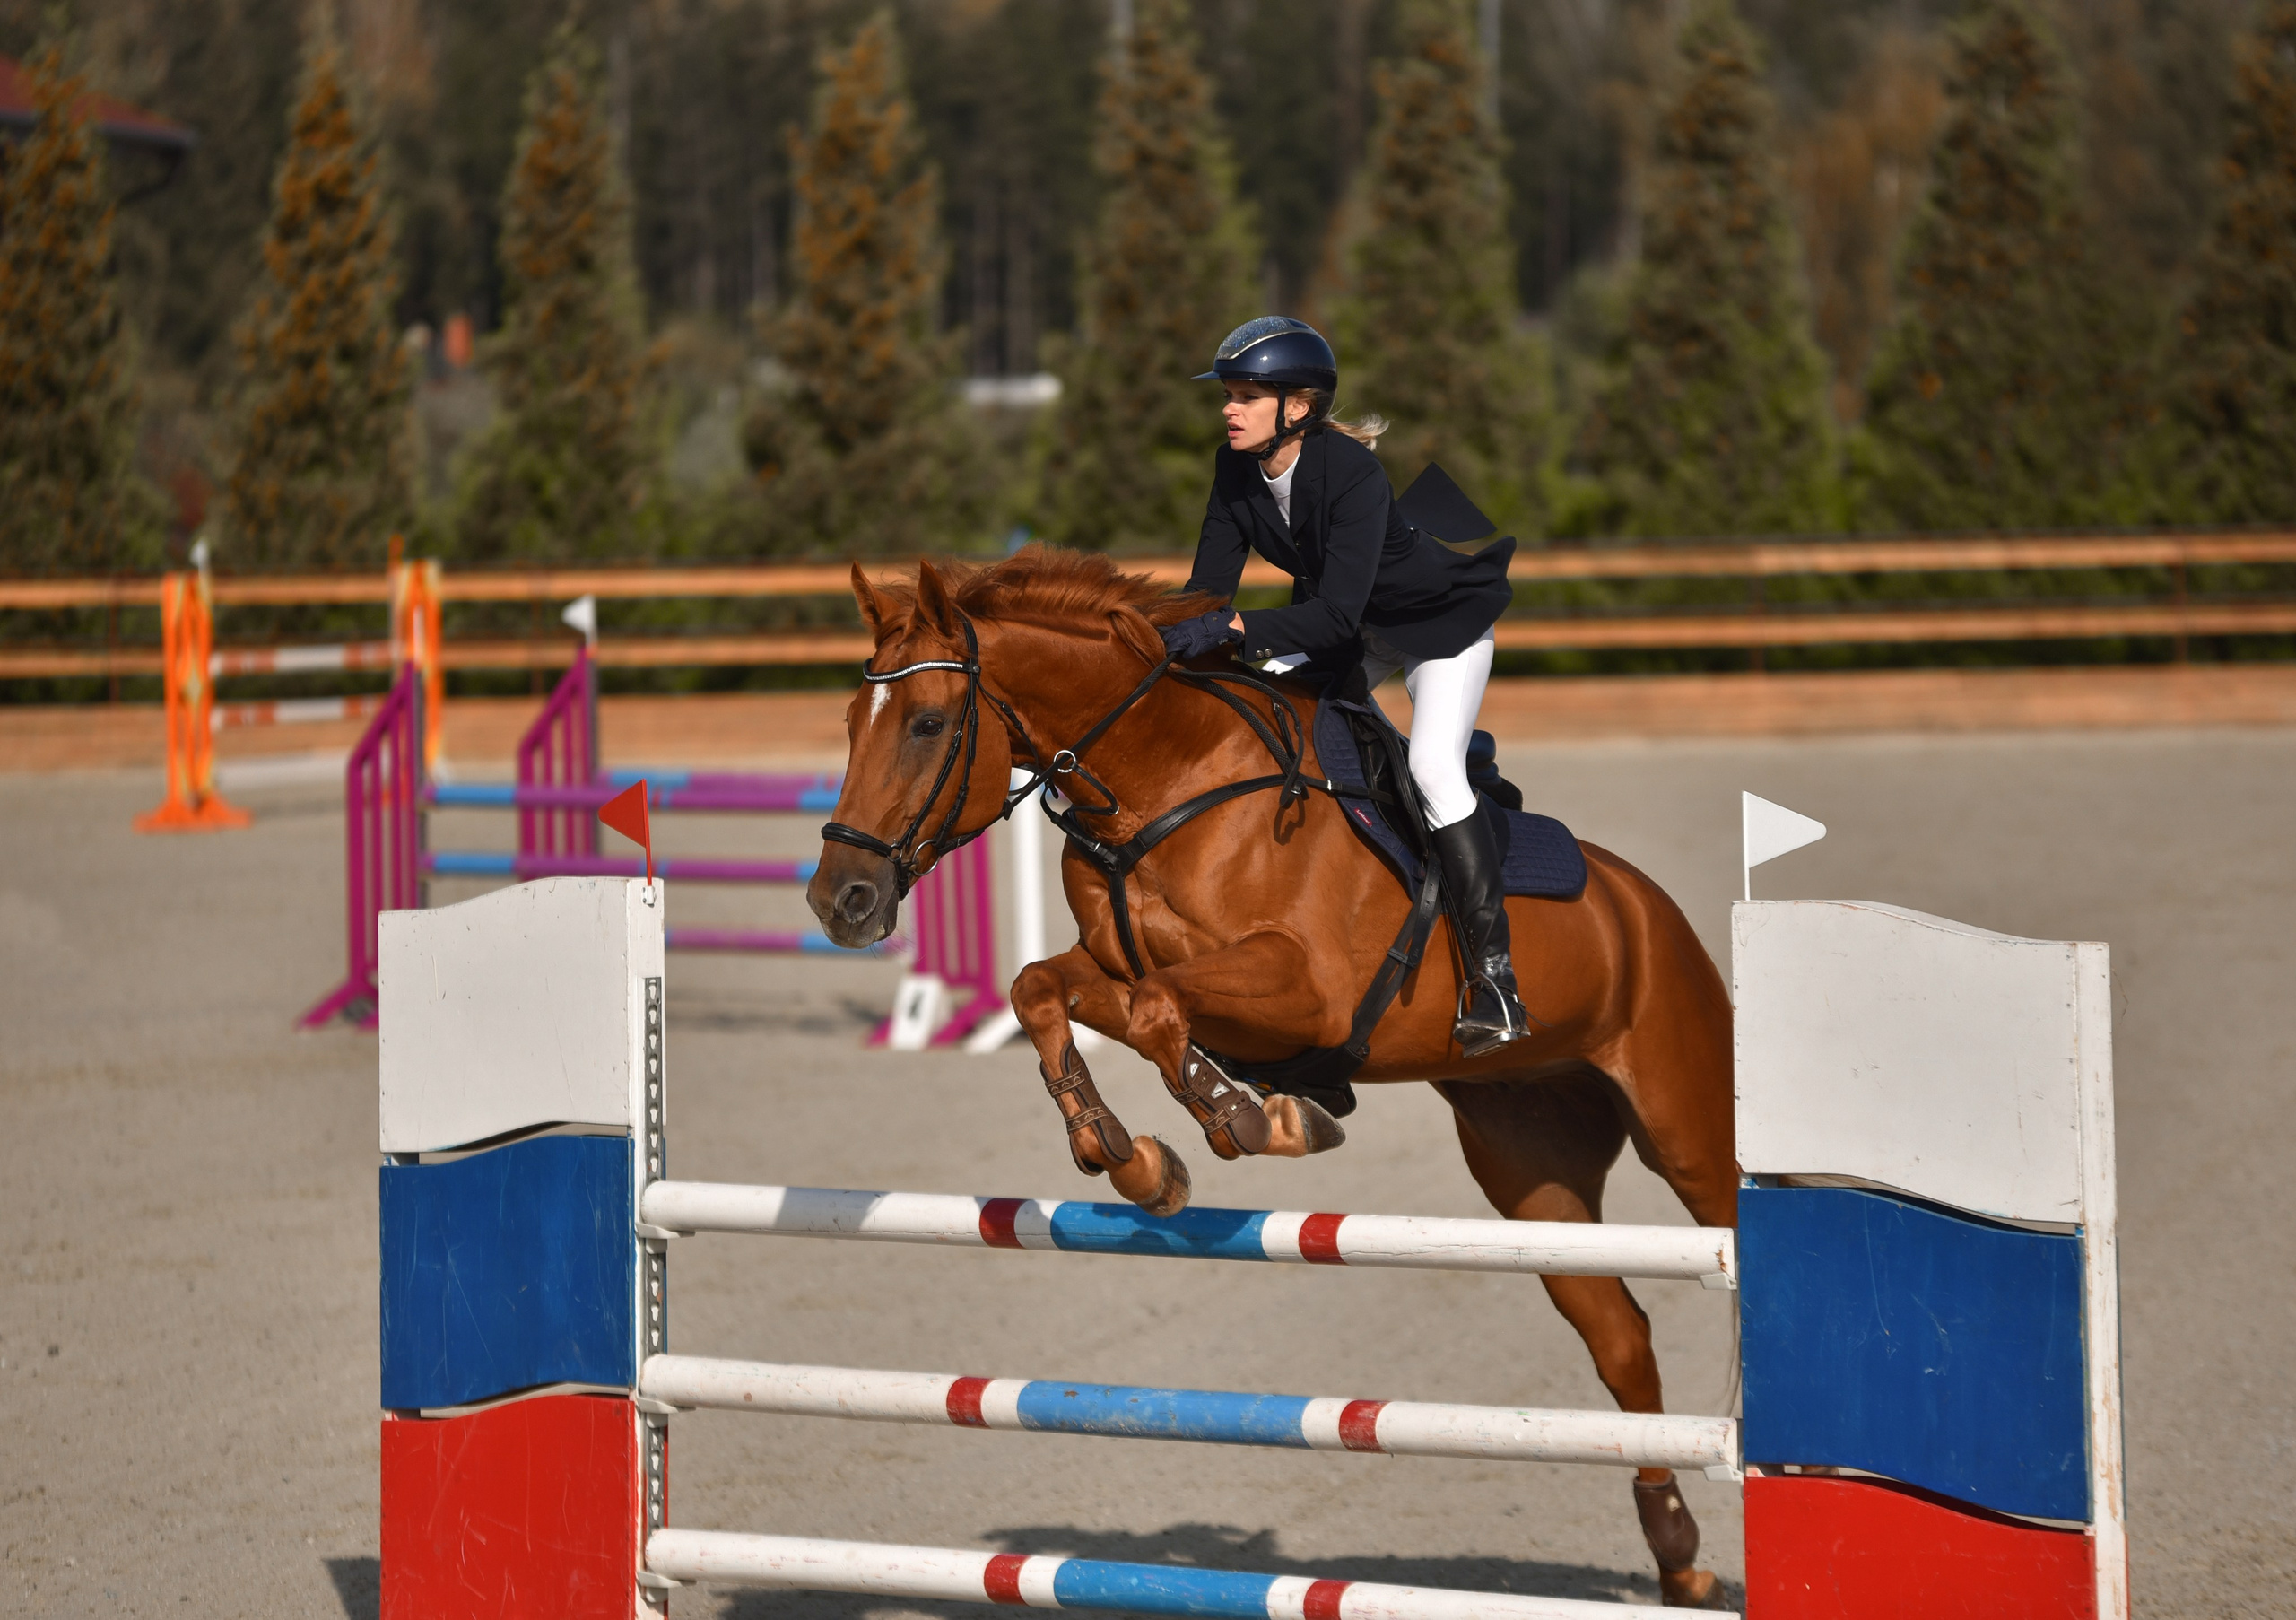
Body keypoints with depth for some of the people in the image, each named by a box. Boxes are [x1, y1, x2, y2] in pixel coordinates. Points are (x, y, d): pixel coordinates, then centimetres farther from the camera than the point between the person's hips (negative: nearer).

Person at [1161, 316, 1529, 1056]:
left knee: (1432, 765, -25)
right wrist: (1173, 639, -29)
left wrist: (1231, 627, -50)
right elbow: (1210, 583, -11)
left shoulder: (1354, 473, -35)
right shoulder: (1237, 466, -14)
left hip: (1443, 615, -8)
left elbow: (1336, 613, -41)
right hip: (1345, 628, 8)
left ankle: (1494, 981, -23)